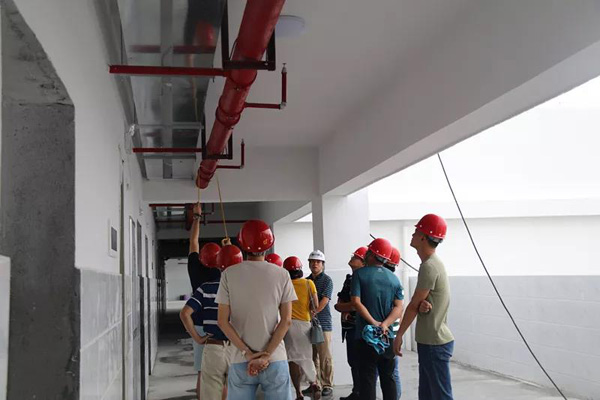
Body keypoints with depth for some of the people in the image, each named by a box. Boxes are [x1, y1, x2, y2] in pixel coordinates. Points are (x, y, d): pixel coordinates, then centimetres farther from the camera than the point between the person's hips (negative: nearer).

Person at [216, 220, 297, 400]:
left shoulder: (229, 274, -3)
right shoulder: (281, 274, -2)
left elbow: (223, 321, -4)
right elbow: (286, 320, -6)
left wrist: (247, 353, -4)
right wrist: (265, 355, -7)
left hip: (240, 361, 0)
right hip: (275, 360, 0)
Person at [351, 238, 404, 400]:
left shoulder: (360, 274, -5)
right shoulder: (394, 278, 6)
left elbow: (356, 302, -16)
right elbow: (398, 307, -4)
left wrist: (374, 323, -16)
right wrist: (384, 325, -14)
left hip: (366, 334, -3)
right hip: (387, 336, 4)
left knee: (367, 377, 1)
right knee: (388, 377, 13)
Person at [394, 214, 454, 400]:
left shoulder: (429, 267, -18)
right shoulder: (432, 263, 13)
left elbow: (414, 306, -12)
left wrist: (399, 335, -3)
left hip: (435, 343, -10)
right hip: (430, 341, 10)